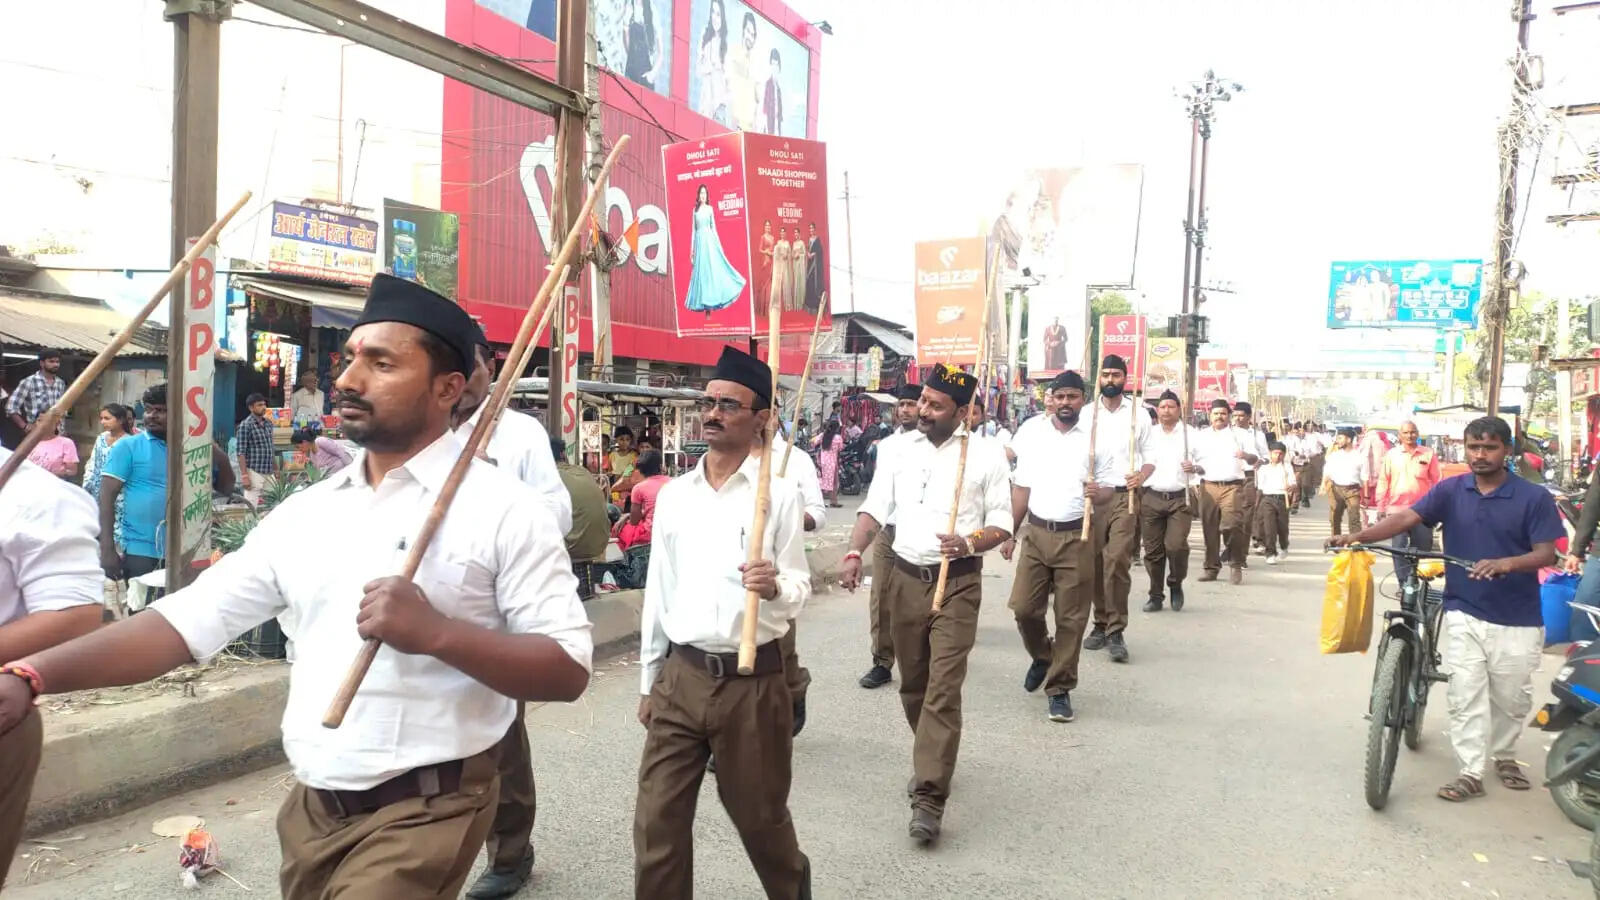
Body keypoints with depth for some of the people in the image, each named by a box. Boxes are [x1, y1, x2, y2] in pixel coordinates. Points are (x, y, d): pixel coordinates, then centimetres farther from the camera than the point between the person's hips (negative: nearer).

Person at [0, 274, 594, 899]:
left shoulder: (503, 509, -12)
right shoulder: (307, 511, 7)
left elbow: (568, 670, -15)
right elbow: (188, 619, 5)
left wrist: (436, 632, -26)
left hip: (422, 815, -6)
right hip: (310, 809, 6)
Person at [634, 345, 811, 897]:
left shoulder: (779, 497, -7)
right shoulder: (672, 496, 5)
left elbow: (799, 591, -5)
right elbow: (658, 591, 10)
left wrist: (775, 586, -28)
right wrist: (649, 682, 13)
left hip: (752, 681, -3)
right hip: (681, 677, 3)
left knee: (759, 815, 16)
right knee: (656, 820, 6)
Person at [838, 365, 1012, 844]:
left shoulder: (986, 455, -3)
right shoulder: (901, 449, 6)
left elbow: (1002, 525, -2)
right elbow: (875, 508, 3)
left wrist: (970, 542, -22)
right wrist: (854, 554, -13)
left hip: (958, 583, -4)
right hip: (905, 578, 4)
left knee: (944, 690, -9)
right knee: (912, 685, 16)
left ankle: (929, 797, -6)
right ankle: (932, 761, 38)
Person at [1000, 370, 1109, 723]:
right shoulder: (1034, 438, 7)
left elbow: (1109, 488, 1)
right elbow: (1021, 489, 11)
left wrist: (1098, 491, -23)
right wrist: (1009, 534, 9)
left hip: (1076, 536, -2)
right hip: (1036, 533, 2)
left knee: (1071, 618, 2)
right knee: (1023, 607, 0)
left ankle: (1059, 688, 15)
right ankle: (1042, 656, 32)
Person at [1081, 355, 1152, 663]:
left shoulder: (1138, 414, 8)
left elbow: (1150, 455, 9)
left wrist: (1141, 476, -12)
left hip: (1126, 496, -2)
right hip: (1092, 495, 2)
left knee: (1117, 561, -13)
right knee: (1094, 562, 5)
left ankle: (1116, 631, -8)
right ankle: (1101, 624, 20)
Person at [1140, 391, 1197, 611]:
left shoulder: (1191, 434, 4)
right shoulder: (1149, 434, 10)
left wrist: (1196, 467, -16)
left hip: (1180, 498, -2)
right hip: (1151, 498, 2)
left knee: (1176, 545, -14)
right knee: (1153, 550, 3)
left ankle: (1176, 584, 13)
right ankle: (1155, 595, 15)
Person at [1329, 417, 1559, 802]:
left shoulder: (1534, 497, -7)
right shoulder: (1450, 490, -2)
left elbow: (1546, 554, -10)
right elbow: (1407, 517, -13)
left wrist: (1506, 563, -30)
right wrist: (1358, 536, -29)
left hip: (1517, 619, 0)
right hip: (1464, 613, 1)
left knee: (1511, 697, 14)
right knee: (1466, 696, 0)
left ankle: (1503, 754, 39)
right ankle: (1470, 772, 8)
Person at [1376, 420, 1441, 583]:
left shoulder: (1429, 454, 2)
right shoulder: (1391, 455, 3)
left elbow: (1436, 482, 5)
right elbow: (1383, 482, 6)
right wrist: (1381, 508, 3)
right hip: (1397, 510, 0)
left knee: (1422, 549, 7)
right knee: (1399, 549, 0)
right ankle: (1404, 585, 7)